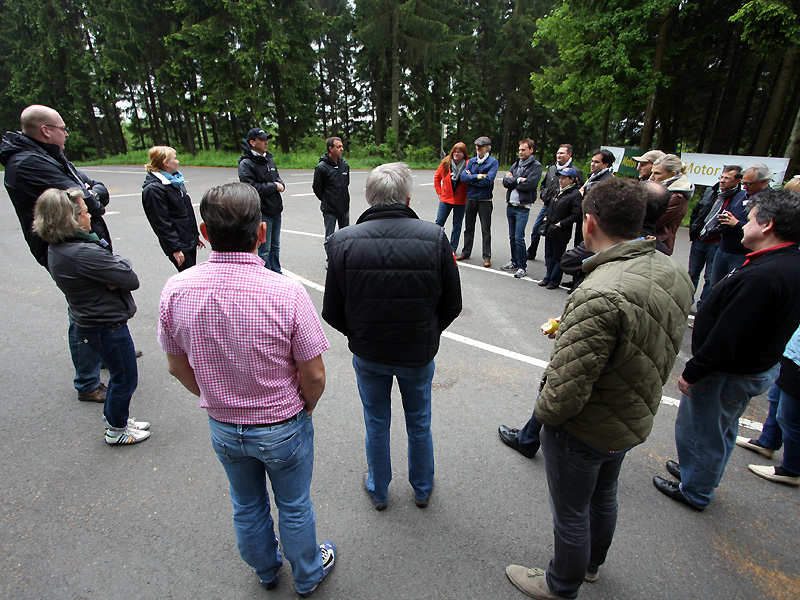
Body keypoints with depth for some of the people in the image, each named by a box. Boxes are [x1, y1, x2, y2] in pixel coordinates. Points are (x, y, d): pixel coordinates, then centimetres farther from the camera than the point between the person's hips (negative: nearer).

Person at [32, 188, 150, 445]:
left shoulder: (56, 249, 3)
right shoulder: (83, 253, -29)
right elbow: (132, 280, -25)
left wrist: (113, 271, -18)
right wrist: (120, 262, -8)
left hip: (88, 324, 9)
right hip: (108, 326, -9)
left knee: (119, 374, 25)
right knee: (125, 377, 10)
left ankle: (114, 418, 42)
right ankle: (116, 430, 28)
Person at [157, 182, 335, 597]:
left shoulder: (176, 291, -17)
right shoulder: (286, 293, -29)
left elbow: (177, 367, -3)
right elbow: (314, 376, -21)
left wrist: (218, 401, 13)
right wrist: (305, 408, 1)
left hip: (222, 428, 4)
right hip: (282, 428, -3)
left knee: (247, 505, 29)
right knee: (294, 507, 23)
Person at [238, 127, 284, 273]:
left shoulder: (268, 159, 13)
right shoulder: (246, 164, -12)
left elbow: (277, 177, 22)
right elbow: (252, 188, -21)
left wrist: (280, 184, -2)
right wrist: (274, 186, -12)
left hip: (276, 211, 8)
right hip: (261, 213, -8)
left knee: (275, 247, 18)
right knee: (264, 250, -1)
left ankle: (276, 274, 31)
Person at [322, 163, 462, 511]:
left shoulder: (344, 241, -16)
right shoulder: (434, 237, -17)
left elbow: (333, 313, -10)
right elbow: (452, 305, -9)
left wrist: (360, 336, 9)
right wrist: (427, 335, 8)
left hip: (368, 354, 0)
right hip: (419, 354, 0)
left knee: (376, 423, 22)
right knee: (419, 423, 23)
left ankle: (378, 491, 45)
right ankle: (422, 489, 46)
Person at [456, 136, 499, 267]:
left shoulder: (493, 162, -6)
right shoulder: (472, 161, 8)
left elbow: (488, 180, -19)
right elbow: (463, 176, -5)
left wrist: (471, 178, -11)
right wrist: (477, 176, -18)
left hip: (485, 200, -4)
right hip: (470, 199, 4)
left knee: (486, 229, 1)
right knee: (469, 227, 14)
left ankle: (487, 257, 8)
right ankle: (466, 252, 27)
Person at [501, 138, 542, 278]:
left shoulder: (536, 166, -4)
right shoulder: (516, 164, 15)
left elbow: (528, 185, -18)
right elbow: (505, 181, 2)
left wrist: (512, 180, -6)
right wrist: (518, 180, -12)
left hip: (522, 208, -6)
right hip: (510, 205, 6)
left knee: (519, 238, -8)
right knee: (512, 237, 12)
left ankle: (522, 267, 3)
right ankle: (514, 262, 25)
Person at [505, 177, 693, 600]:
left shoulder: (600, 297, -37)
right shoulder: (675, 273, -9)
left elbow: (565, 394, -35)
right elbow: (658, 353, 3)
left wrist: (543, 412, -13)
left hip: (583, 432, -8)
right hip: (635, 421, 8)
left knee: (570, 514, 18)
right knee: (603, 496, 31)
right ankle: (591, 563, 59)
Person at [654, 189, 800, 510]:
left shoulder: (761, 276, -32)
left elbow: (726, 338, -31)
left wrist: (692, 372, -19)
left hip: (728, 375, -10)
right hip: (759, 366, 10)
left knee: (699, 432, 12)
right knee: (722, 430, 28)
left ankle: (694, 491, 33)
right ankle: (701, 475, 50)